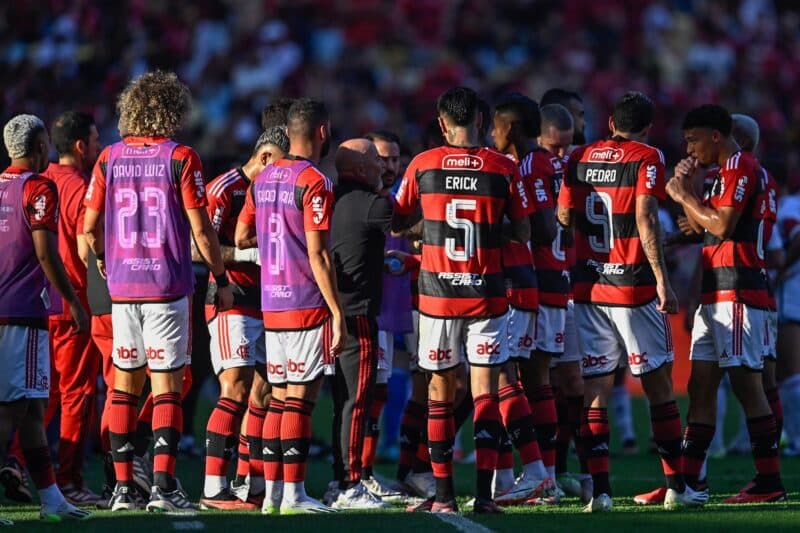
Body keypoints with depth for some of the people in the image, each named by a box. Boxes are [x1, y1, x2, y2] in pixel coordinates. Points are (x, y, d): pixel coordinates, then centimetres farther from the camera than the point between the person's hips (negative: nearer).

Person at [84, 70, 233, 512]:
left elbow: (90, 228, 8)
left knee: (124, 386, 10)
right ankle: (163, 485, -9)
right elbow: (201, 230, -8)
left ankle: (122, 487, 9)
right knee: (167, 387, -2)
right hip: (167, 287, -4)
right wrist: (222, 280, 4)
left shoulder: (110, 158, 5)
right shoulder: (180, 158, -7)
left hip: (121, 288, 4)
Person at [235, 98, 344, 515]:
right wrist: (337, 312, -14)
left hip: (271, 304, 7)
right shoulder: (314, 183, -12)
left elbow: (241, 238, 18)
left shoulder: (263, 179, 11)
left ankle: (272, 492, 10)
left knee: (279, 396, 11)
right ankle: (294, 494, -6)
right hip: (308, 305, -7)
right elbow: (317, 255, -16)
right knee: (301, 398, -5)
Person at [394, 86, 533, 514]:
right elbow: (522, 234, 2)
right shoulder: (503, 169, -4)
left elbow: (397, 221, 11)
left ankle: (444, 494, 7)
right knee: (485, 392, 2)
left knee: (441, 393, 8)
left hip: (437, 292, 1)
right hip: (486, 293, 0)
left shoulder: (422, 166, -2)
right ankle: (484, 492, -7)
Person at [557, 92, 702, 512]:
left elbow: (564, 217, 10)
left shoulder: (580, 158, 9)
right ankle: (676, 485, 8)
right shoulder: (646, 158, -5)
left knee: (595, 387, 4)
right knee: (658, 383, 5)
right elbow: (645, 219, -14)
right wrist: (662, 280, -15)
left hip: (587, 285, 4)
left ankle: (599, 489, -4)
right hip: (633, 285, -4)